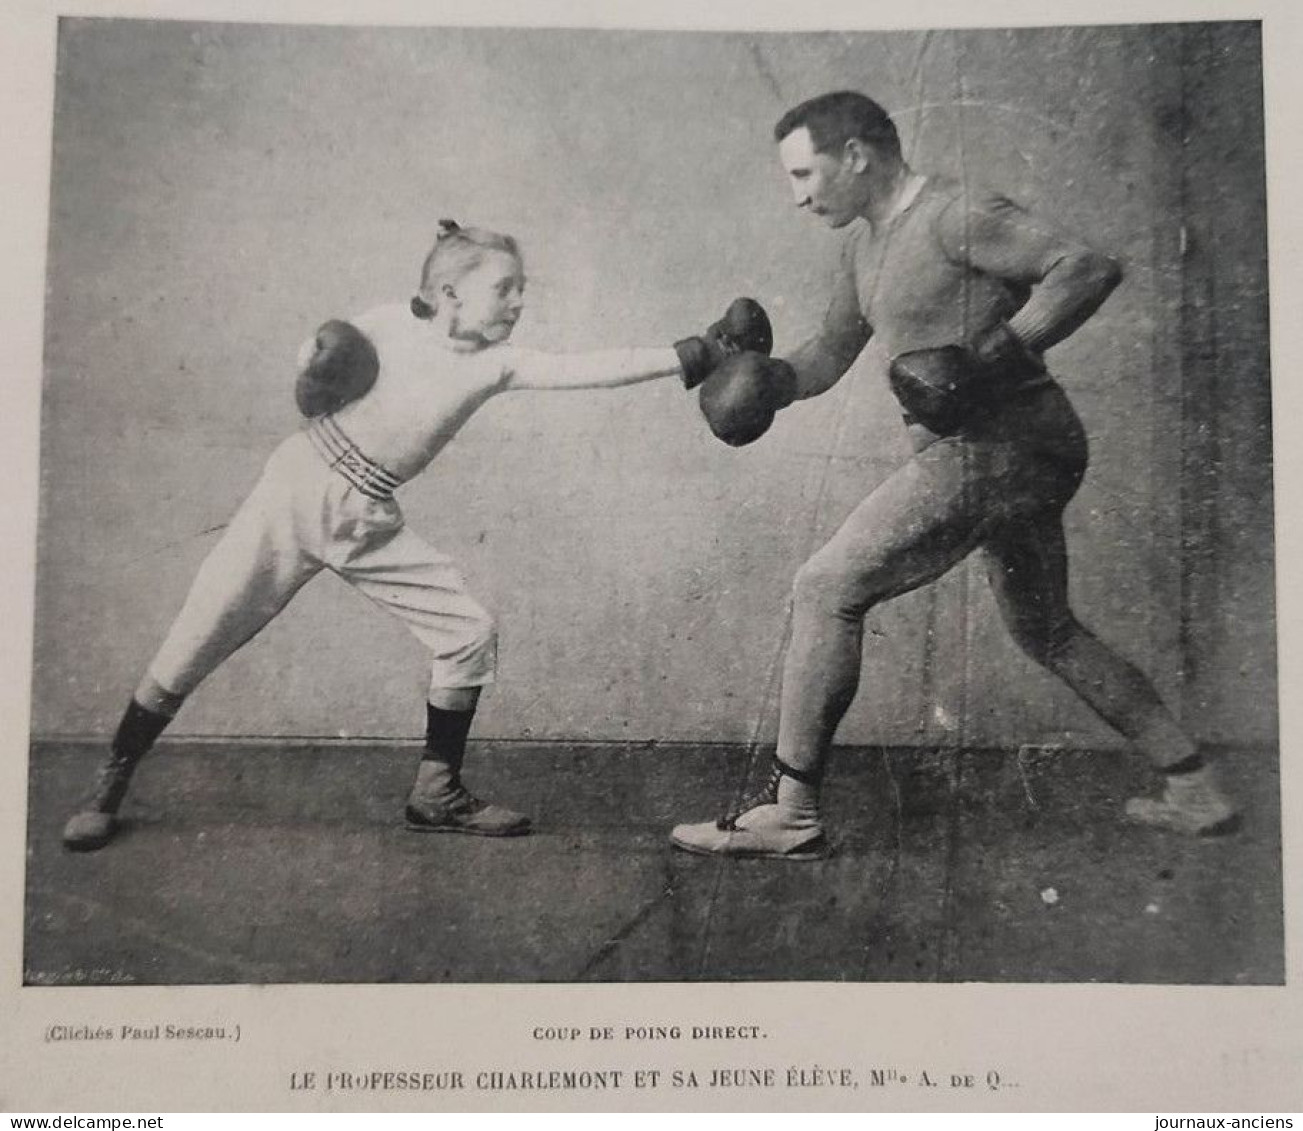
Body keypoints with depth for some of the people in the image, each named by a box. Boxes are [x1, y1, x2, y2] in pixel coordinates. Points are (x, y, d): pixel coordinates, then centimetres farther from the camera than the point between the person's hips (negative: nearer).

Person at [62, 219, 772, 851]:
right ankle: (110, 785, 21)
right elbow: (308, 362, 7)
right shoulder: (386, 326, -8)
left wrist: (695, 357, -23)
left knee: (470, 634, -7)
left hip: (368, 524, 3)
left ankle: (436, 793, 10)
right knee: (191, 652, -1)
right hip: (298, 489, -3)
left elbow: (591, 370, -15)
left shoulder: (496, 366, -4)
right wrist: (315, 363, -17)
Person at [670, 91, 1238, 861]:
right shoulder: (867, 245, 17)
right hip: (1019, 454, 11)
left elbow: (1090, 268, -18)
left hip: (998, 447, -11)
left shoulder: (955, 214, -11)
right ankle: (1196, 793, 31)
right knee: (1047, 633, 21)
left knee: (828, 588, -12)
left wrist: (994, 357, -26)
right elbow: (826, 360, 20)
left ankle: (789, 815, -7)